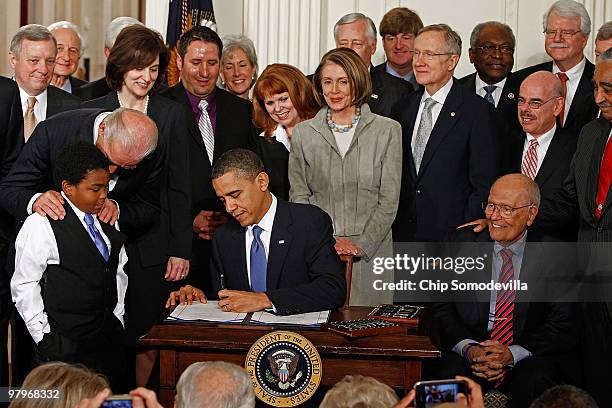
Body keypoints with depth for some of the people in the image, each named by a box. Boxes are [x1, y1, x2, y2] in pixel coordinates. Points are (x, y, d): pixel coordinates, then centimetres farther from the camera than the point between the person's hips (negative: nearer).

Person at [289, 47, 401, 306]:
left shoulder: (387, 131, 4)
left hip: (370, 253, -1)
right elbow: (299, 197, 6)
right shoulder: (303, 133, 9)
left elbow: (389, 200, 1)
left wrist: (361, 244, -9)